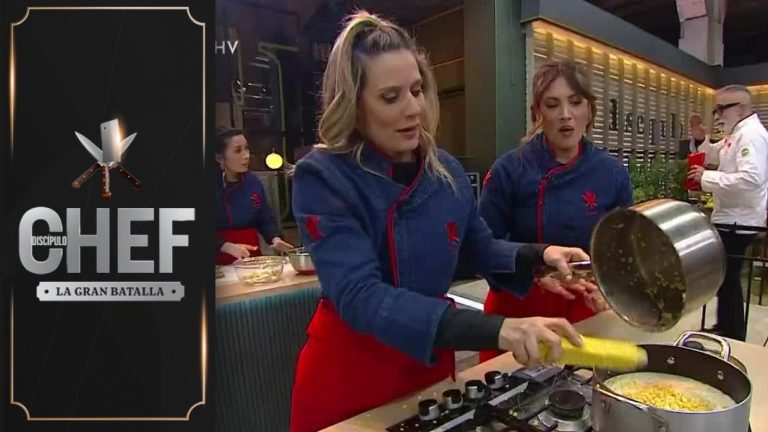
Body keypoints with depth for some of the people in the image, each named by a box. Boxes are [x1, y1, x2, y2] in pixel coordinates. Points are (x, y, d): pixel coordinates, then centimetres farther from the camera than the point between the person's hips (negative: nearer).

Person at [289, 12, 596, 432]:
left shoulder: (445, 170, -4)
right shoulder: (322, 177, -21)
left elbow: (482, 249, 9)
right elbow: (359, 296, -32)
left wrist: (538, 255, -12)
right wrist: (495, 330, -41)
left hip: (431, 361, 5)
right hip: (347, 369, -4)